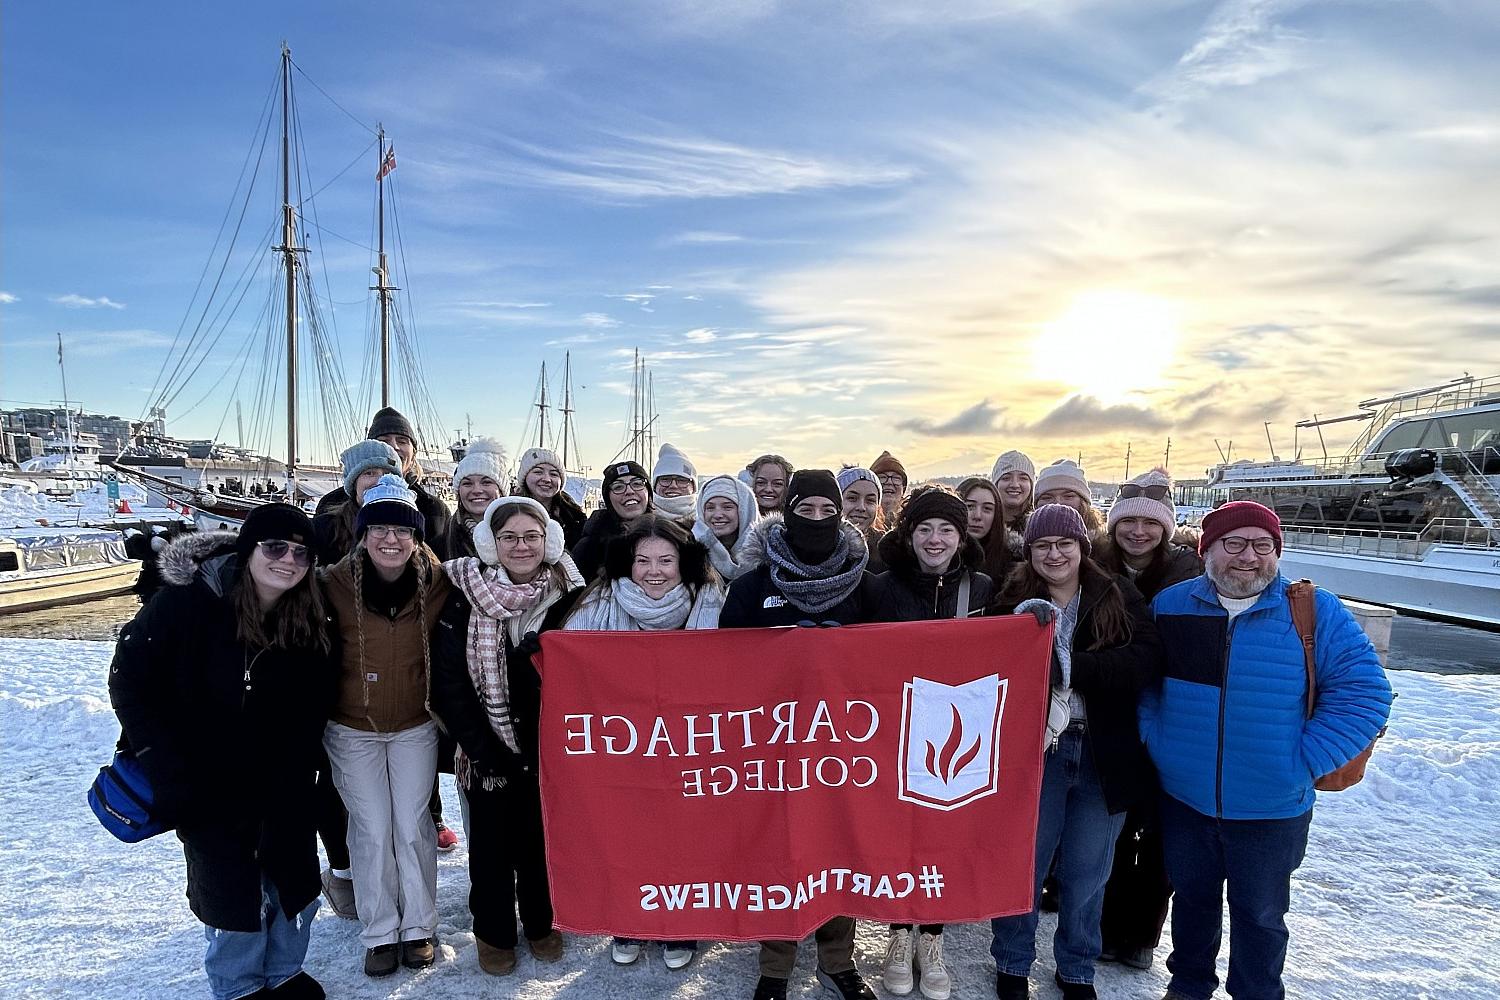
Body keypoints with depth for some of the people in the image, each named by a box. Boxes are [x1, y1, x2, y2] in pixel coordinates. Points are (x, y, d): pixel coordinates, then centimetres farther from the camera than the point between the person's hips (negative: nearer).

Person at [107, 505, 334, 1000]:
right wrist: (165, 766, -16)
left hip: (284, 789, 3)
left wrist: (297, 770, -3)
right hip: (210, 788, -3)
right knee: (228, 887, 10)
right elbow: (129, 679, -12)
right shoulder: (186, 600, -19)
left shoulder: (311, 621, -10)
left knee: (295, 882, 15)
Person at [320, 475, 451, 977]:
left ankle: (418, 927, 26)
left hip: (416, 727, 1)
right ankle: (380, 934, 24)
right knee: (372, 831, 6)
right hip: (353, 730, 0)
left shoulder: (437, 581, -11)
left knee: (413, 827, 8)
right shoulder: (336, 583, -14)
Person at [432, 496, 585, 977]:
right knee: (492, 839, 12)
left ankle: (541, 922, 37)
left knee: (542, 835, 14)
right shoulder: (465, 595, -9)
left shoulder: (568, 594, -6)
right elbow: (448, 681, -9)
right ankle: (493, 932, 34)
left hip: (549, 745, 1)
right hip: (489, 748, -1)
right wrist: (485, 748, -13)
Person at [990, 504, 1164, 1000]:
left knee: (1087, 874, 15)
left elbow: (1147, 658, -13)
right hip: (1036, 749, 0)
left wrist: (1071, 667, -22)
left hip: (1105, 754, 1)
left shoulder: (1118, 596, 1)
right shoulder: (1015, 601, 1)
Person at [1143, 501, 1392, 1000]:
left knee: (1260, 915, 16)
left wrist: (1304, 764, -16)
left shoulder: (1317, 613, -10)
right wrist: (1152, 739, -5)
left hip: (1271, 809, -2)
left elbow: (1364, 692, -10)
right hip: (1182, 798, 2)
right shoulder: (1169, 605, -4)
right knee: (1191, 898, 22)